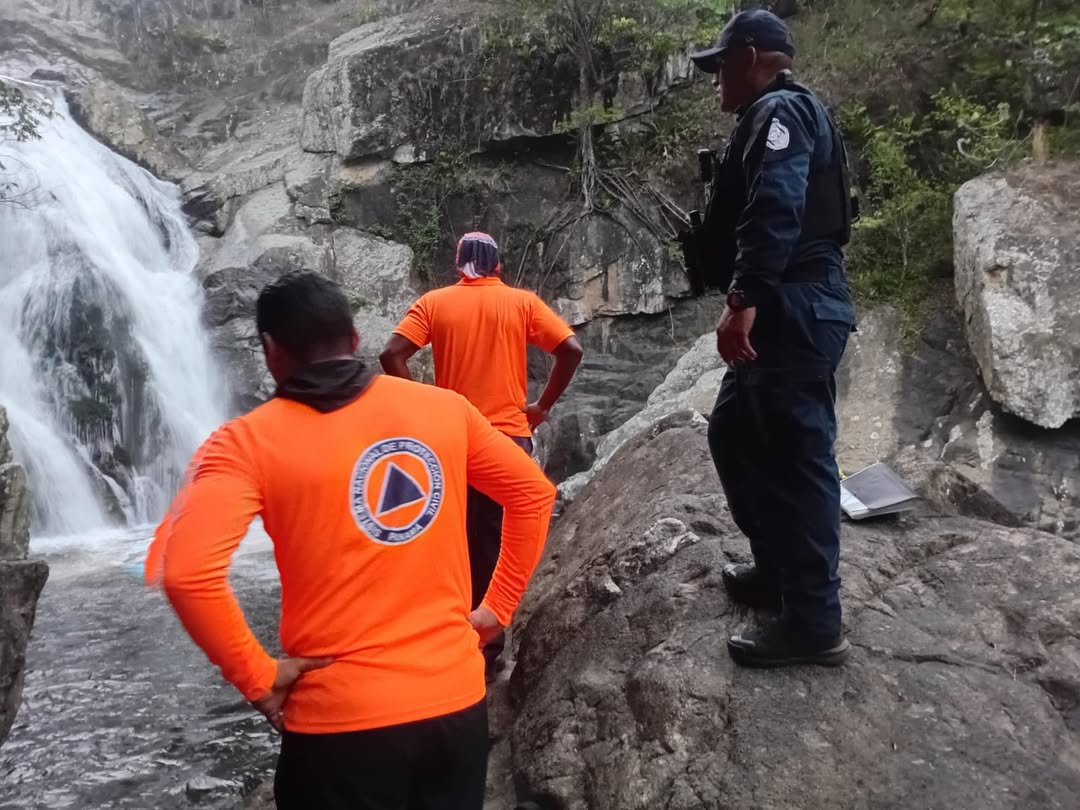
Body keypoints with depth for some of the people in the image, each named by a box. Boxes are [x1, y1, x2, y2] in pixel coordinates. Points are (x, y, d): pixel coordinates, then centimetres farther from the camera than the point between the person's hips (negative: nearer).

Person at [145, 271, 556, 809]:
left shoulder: (249, 442, -10)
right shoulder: (445, 409, 0)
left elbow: (182, 571, -22)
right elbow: (534, 494, 8)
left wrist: (257, 678, -10)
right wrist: (496, 609, 13)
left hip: (343, 720, -3)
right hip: (456, 699, 3)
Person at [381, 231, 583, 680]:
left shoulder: (434, 302, 3)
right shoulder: (523, 302, 2)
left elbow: (392, 355, -8)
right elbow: (571, 350, -6)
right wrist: (542, 406, 1)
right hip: (510, 438, 0)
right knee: (497, 543, 8)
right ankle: (488, 643, 14)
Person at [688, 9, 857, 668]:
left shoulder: (779, 111, -8)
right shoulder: (790, 114, 25)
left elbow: (776, 210, -25)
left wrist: (745, 300, -30)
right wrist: (753, 301, 25)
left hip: (793, 314, -11)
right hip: (792, 312, 11)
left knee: (798, 457, -7)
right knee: (735, 434, 18)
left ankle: (814, 621, 2)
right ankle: (780, 569, 29)